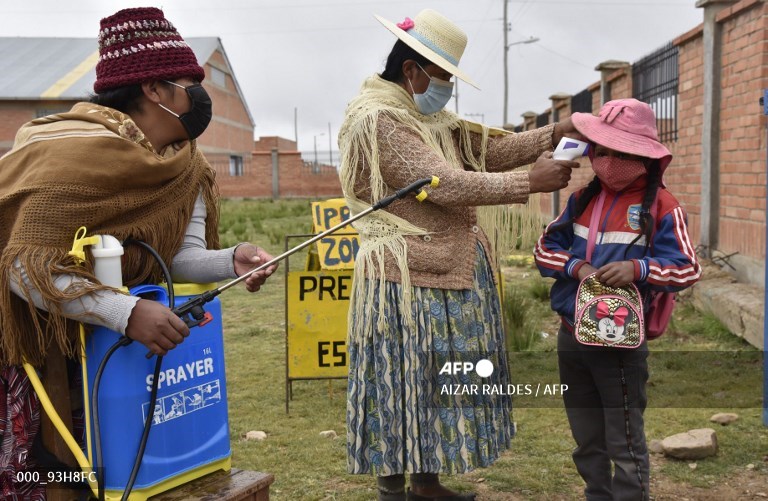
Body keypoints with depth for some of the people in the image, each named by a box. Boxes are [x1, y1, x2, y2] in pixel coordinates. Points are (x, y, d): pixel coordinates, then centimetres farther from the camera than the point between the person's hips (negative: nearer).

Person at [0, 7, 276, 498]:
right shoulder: (79, 150, -28)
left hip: (104, 341, 7)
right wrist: (126, 312, -43)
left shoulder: (186, 166, -3)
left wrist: (231, 261, -32)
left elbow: (179, 255, -10)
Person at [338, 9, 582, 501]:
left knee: (435, 385, 15)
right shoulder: (377, 119, -16)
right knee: (404, 387, 0)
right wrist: (531, 181, -18)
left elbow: (490, 149, 12)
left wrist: (556, 132, 0)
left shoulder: (430, 118, 15)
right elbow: (448, 185, -22)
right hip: (407, 282, -9)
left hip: (448, 278, 9)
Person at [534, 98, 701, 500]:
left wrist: (638, 269, -26)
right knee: (586, 442, 20)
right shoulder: (583, 198, 7)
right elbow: (544, 248, 7)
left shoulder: (661, 207, -8)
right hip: (570, 336, 6)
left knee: (625, 445, 6)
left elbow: (687, 269, -10)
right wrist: (575, 266, -13)